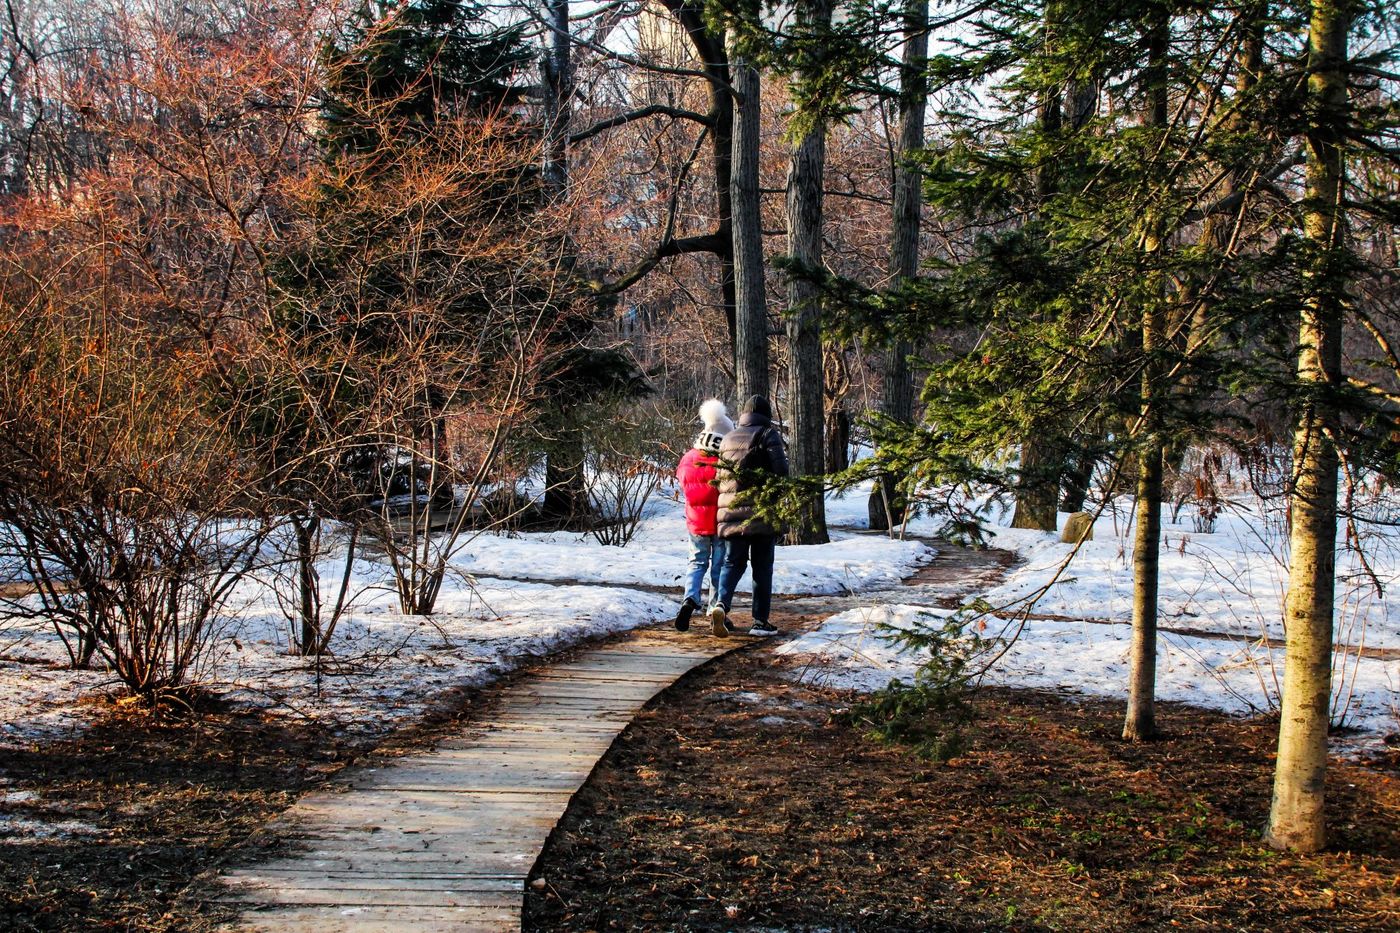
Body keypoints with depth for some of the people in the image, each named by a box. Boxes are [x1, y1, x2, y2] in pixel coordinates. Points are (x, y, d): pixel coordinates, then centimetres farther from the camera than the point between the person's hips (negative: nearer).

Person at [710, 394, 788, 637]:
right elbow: (780, 470, -10)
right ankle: (761, 621, 5)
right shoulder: (768, 434, -1)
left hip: (731, 512, 4)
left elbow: (720, 477, 16)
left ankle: (722, 604, -15)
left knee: (733, 563, 10)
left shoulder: (728, 439, 15)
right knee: (762, 567, 5)